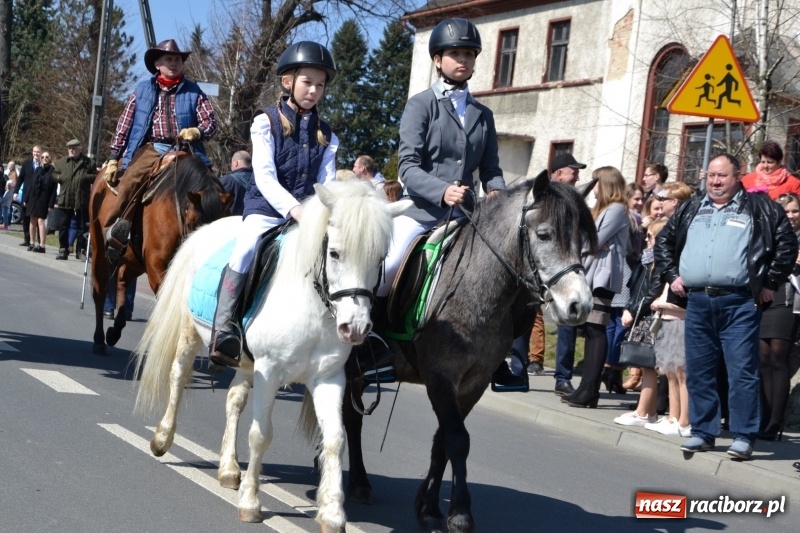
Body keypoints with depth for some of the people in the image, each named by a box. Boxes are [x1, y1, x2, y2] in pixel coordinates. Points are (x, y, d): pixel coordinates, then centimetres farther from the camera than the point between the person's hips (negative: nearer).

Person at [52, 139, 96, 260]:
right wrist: (60, 177, -5)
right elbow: (54, 174, 15)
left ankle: (80, 250, 10)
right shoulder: (61, 162, 9)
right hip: (65, 199, 3)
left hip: (82, 200, -3)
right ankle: (63, 249, 14)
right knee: (64, 226, 7)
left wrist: (85, 177, -16)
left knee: (81, 227, 4)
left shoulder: (88, 162, 0)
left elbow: (95, 176, 0)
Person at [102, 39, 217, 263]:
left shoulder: (193, 91, 14)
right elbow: (124, 126, 14)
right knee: (131, 179, -30)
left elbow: (210, 122, 10)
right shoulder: (142, 90, 15)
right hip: (149, 148, -1)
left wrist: (196, 131, -13)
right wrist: (113, 159, 8)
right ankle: (114, 233, -29)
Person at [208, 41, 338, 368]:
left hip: (308, 214, 4)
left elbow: (326, 184, 5)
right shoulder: (266, 122, 3)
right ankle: (223, 330, -31)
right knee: (246, 247, -31)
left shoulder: (326, 136, 14)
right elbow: (265, 178, -9)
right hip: (266, 209, -4)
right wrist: (293, 209, -25)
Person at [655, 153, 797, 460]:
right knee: (698, 371, 8)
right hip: (697, 302, 5)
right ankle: (702, 432, 17)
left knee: (742, 371, -5)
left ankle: (743, 437, 0)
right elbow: (664, 241, 25)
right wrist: (671, 275, 14)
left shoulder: (758, 207, 3)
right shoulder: (690, 209, 16)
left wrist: (770, 283, -2)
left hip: (739, 303, -4)